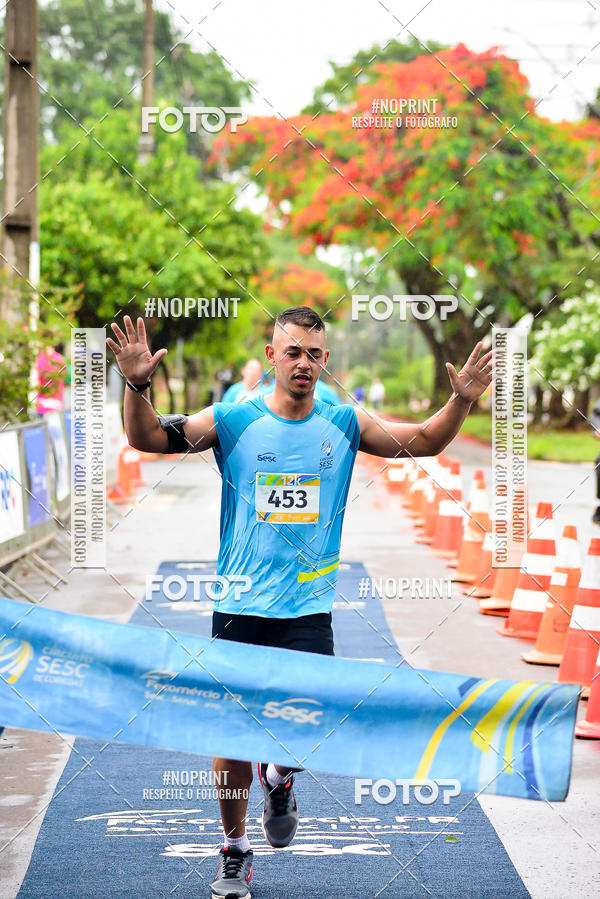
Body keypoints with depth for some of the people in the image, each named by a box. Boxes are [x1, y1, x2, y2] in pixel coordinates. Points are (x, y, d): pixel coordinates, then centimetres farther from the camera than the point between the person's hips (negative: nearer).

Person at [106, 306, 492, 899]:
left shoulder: (346, 425, 3)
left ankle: (280, 777, 23)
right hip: (239, 610, 0)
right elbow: (147, 437, -5)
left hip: (308, 611, 1)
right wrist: (137, 385, -23)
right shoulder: (232, 420, -2)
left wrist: (462, 400, -7)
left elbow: (425, 441, 10)